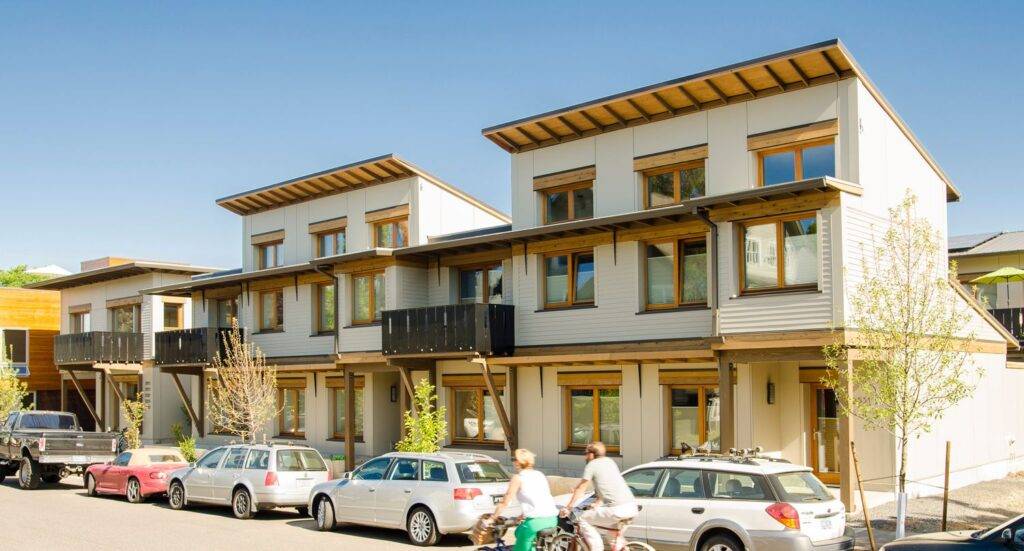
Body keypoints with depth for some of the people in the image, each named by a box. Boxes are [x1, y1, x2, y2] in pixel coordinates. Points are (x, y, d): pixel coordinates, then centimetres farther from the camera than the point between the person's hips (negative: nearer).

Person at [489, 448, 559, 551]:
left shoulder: (518, 477, 1)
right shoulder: (540, 474, 19)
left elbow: (505, 502, 1)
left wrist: (492, 518, 10)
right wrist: (523, 516, 37)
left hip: (536, 520, -7)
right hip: (552, 518, 7)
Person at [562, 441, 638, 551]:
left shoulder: (591, 465, 4)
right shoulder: (610, 461, 24)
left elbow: (581, 489, 7)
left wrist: (568, 507, 14)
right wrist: (598, 504, 39)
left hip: (618, 509, -8)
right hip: (632, 507, 8)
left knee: (584, 520, 6)